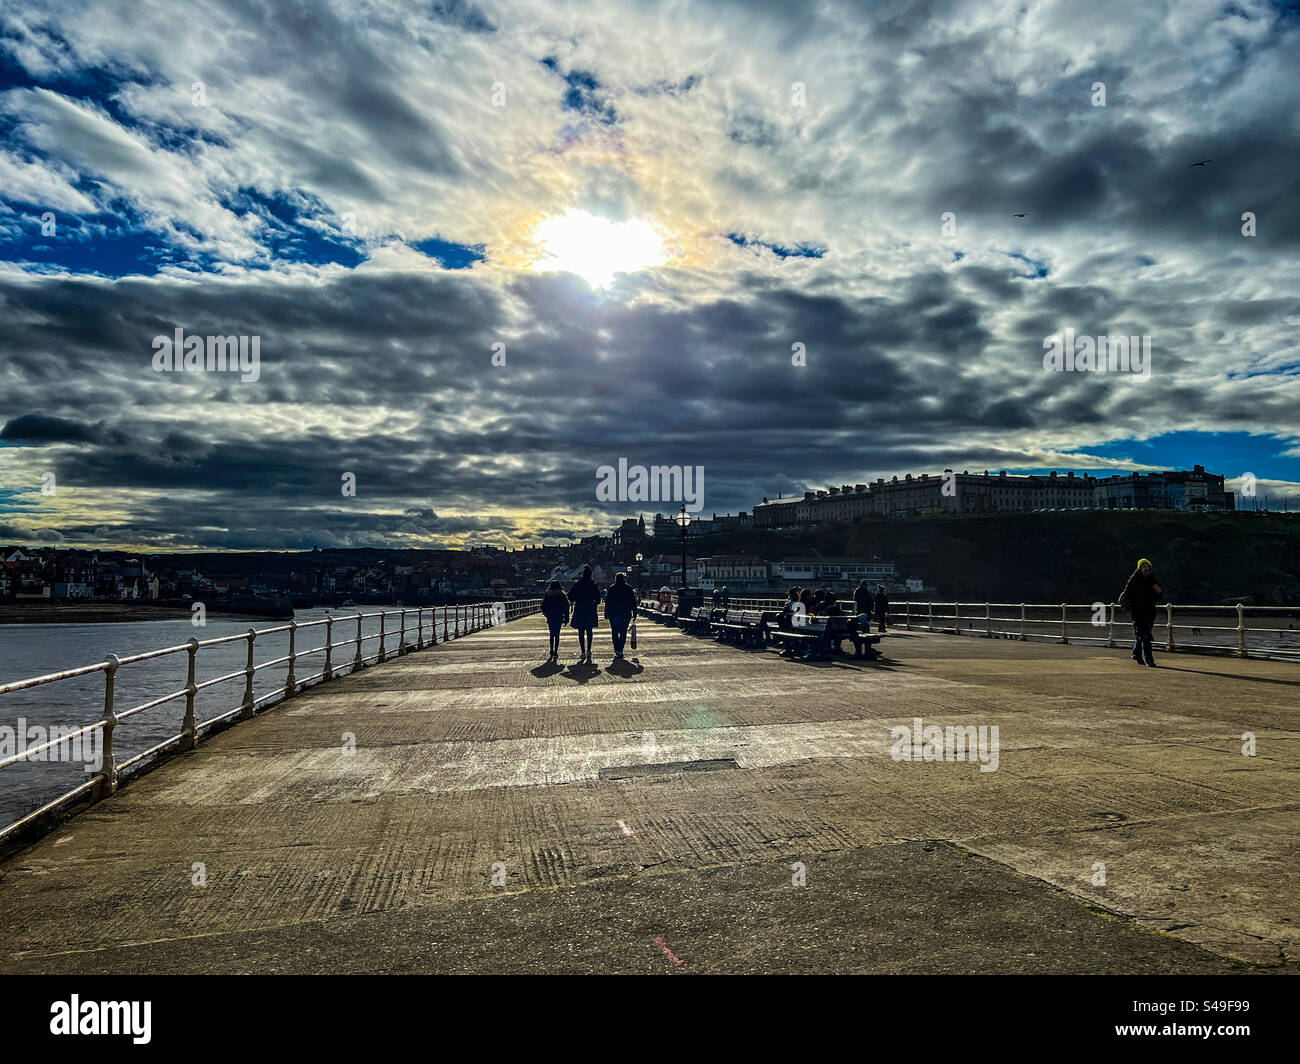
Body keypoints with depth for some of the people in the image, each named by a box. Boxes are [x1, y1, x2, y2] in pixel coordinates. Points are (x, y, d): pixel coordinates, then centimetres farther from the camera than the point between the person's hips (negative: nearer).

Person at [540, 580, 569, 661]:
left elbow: (543, 607, 3)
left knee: (552, 634, 16)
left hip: (550, 618, 1)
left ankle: (551, 651, 15)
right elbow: (566, 608, -3)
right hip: (559, 618, -1)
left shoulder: (547, 595, -2)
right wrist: (566, 619, 2)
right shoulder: (562, 595, -4)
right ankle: (555, 652, -3)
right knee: (557, 635, 2)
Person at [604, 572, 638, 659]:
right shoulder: (629, 589, 2)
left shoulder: (612, 588, -1)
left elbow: (607, 602, -1)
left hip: (613, 614, -1)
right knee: (623, 633, 6)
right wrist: (634, 613, 7)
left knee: (614, 632, 10)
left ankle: (617, 650, -2)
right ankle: (620, 651, 1)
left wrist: (606, 613, 3)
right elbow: (633, 602, 2)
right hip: (626, 614, 1)